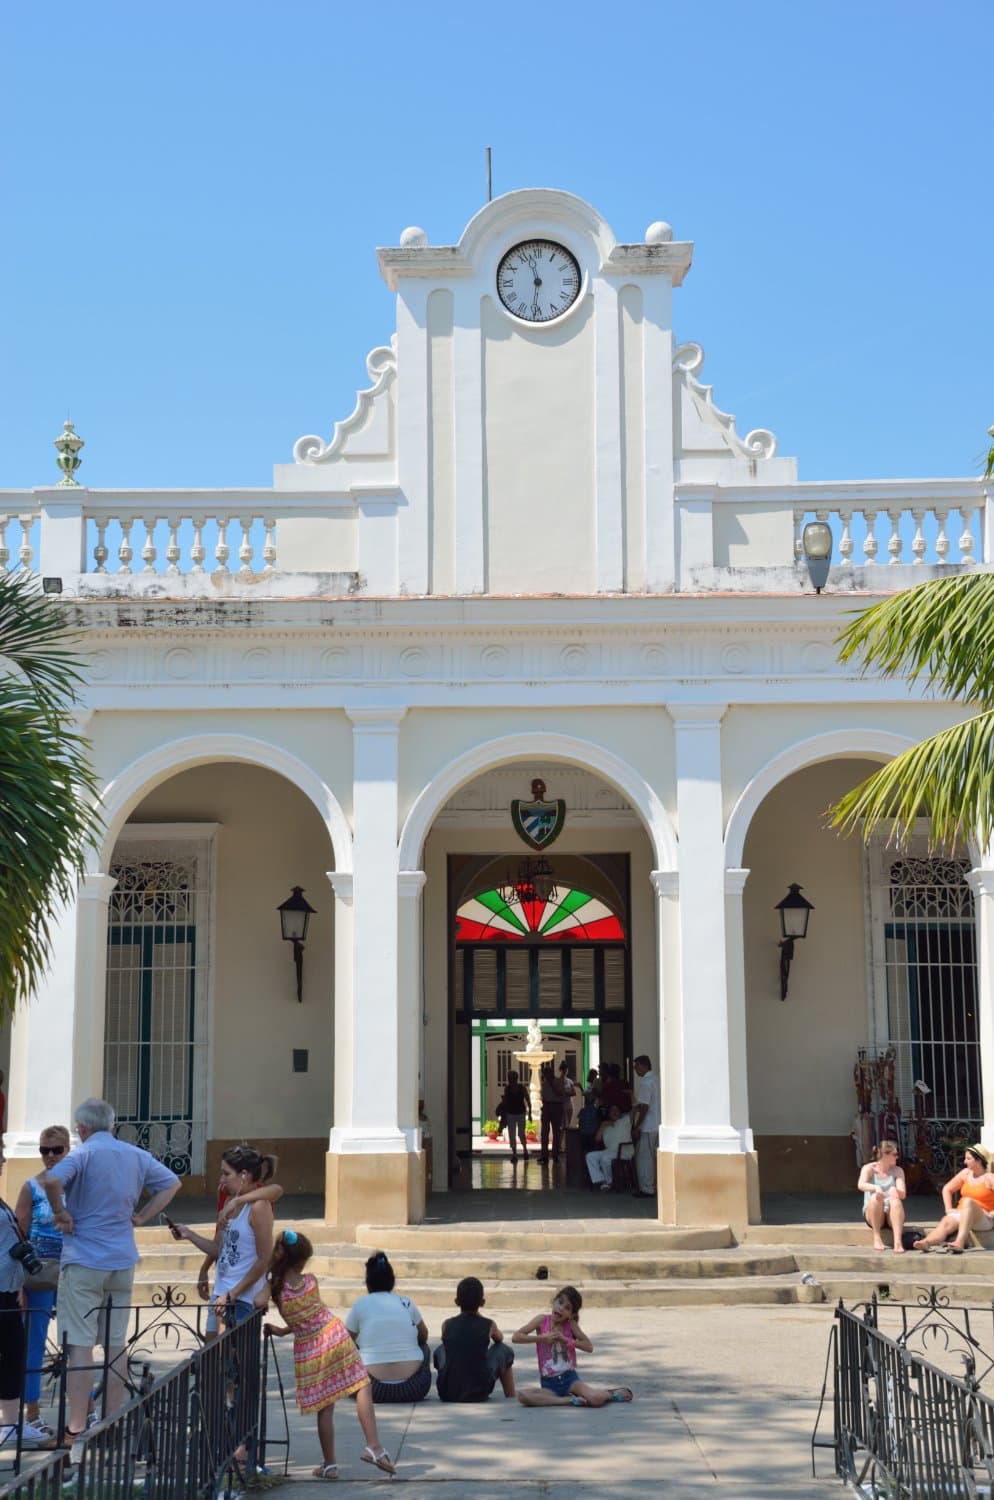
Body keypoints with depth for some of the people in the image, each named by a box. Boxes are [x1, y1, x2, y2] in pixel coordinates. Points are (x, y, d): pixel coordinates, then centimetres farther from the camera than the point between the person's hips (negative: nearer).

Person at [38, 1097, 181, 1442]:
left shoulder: (82, 1154, -11)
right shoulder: (137, 1156, 9)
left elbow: (50, 1180, -29)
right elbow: (172, 1183, 18)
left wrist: (61, 1213, -14)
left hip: (84, 1261, -6)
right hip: (123, 1261, 6)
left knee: (79, 1344, -3)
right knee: (115, 1345, 11)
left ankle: (76, 1427, -4)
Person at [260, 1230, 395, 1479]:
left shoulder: (274, 1283, -6)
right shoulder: (309, 1280, -1)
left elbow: (260, 1302, -24)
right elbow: (310, 1316, 7)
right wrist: (285, 1330, 18)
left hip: (308, 1349, 1)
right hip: (334, 1336, -1)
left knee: (325, 1408, 9)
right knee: (362, 1387, 5)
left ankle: (329, 1465, 15)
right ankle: (373, 1445, -7)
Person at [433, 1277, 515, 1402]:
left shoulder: (447, 1325, 3)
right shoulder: (488, 1325, 1)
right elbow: (499, 1339, 25)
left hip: (447, 1393, 1)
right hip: (480, 1392, -1)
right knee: (504, 1351, 21)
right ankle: (511, 1398, 25)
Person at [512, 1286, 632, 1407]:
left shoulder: (570, 1324, 0)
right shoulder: (543, 1320, -2)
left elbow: (589, 1347, -3)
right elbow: (516, 1338, -7)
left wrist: (565, 1339, -13)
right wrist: (542, 1338, -16)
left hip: (569, 1379, 0)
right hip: (549, 1384, 0)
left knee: (596, 1399, -28)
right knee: (522, 1396, -30)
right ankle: (571, 1400, -20)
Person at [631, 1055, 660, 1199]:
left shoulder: (645, 1082, -16)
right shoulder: (655, 1080, 13)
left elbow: (644, 1107, -20)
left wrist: (636, 1127, -17)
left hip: (647, 1127, -9)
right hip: (657, 1126, 9)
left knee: (644, 1158, -3)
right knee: (652, 1157, 13)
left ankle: (646, 1189, -1)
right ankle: (651, 1187, 16)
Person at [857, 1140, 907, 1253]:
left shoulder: (898, 1171, 5)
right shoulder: (869, 1168, -3)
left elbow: (902, 1194, -7)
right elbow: (861, 1185, -22)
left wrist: (895, 1190, -31)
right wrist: (876, 1187, -43)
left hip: (892, 1214, 1)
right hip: (872, 1214, -1)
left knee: (895, 1200, -33)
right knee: (876, 1197, -33)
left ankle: (898, 1242, -48)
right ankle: (876, 1238, -28)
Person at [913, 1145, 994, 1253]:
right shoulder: (966, 1173, 13)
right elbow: (947, 1189, 21)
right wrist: (948, 1208, 8)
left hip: (984, 1219, -5)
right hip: (961, 1215, 5)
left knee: (968, 1201, -37)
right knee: (946, 1221, -28)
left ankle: (959, 1242, -55)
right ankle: (926, 1242, -61)